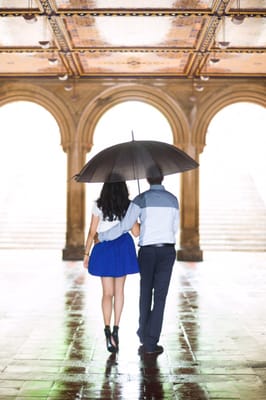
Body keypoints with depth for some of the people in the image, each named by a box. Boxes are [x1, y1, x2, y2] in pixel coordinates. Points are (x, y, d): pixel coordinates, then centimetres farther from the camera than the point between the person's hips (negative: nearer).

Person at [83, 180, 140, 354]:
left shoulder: (98, 206, -5)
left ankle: (108, 329, -14)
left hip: (103, 248, -1)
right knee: (119, 290, 16)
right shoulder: (128, 206, -3)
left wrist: (87, 253, 5)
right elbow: (136, 232, 0)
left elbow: (92, 232, -4)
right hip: (123, 247, 1)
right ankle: (116, 328, 17)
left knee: (108, 292, 4)